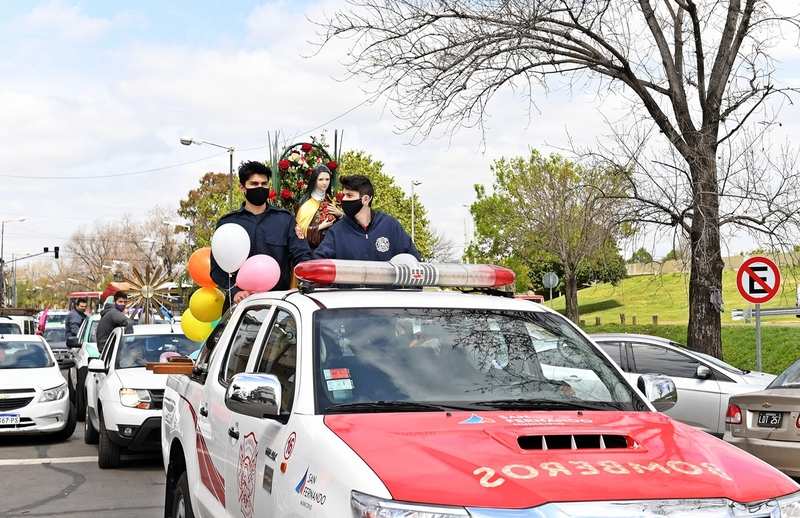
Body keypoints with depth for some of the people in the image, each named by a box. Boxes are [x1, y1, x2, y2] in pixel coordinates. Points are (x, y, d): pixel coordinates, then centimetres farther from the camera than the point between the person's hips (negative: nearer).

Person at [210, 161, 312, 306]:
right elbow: (217, 267, 6)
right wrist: (234, 291, -12)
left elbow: (302, 256, 4)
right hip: (242, 302, 0)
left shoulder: (285, 219, 12)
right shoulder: (227, 222, 11)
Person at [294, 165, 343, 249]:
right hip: (313, 247, -4)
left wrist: (340, 214, -3)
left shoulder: (331, 200, 7)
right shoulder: (306, 202, -11)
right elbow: (301, 228, -12)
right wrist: (320, 227, -14)